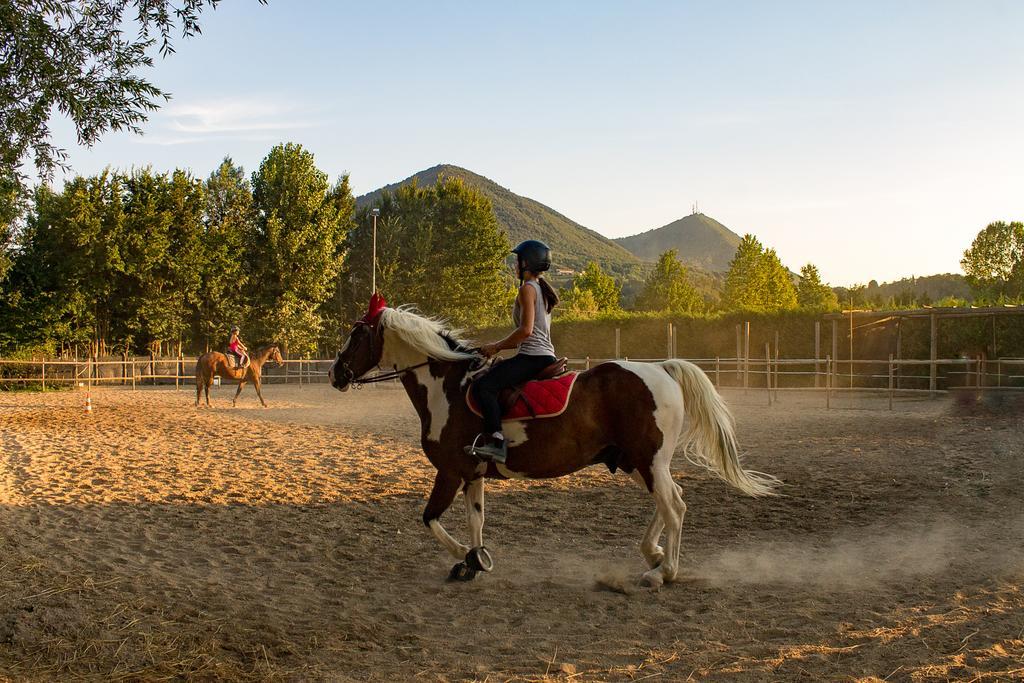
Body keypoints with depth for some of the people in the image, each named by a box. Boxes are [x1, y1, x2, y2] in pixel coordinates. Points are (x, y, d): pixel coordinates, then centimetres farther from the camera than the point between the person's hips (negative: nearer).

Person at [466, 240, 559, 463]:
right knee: (490, 384, 25)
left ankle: (496, 441, -32)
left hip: (532, 357, -11)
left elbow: (526, 330, -19)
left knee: (483, 386, -23)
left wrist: (497, 346, -9)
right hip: (545, 356, 11)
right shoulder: (541, 289, 21)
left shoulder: (528, 288, -9)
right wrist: (499, 346, 17)